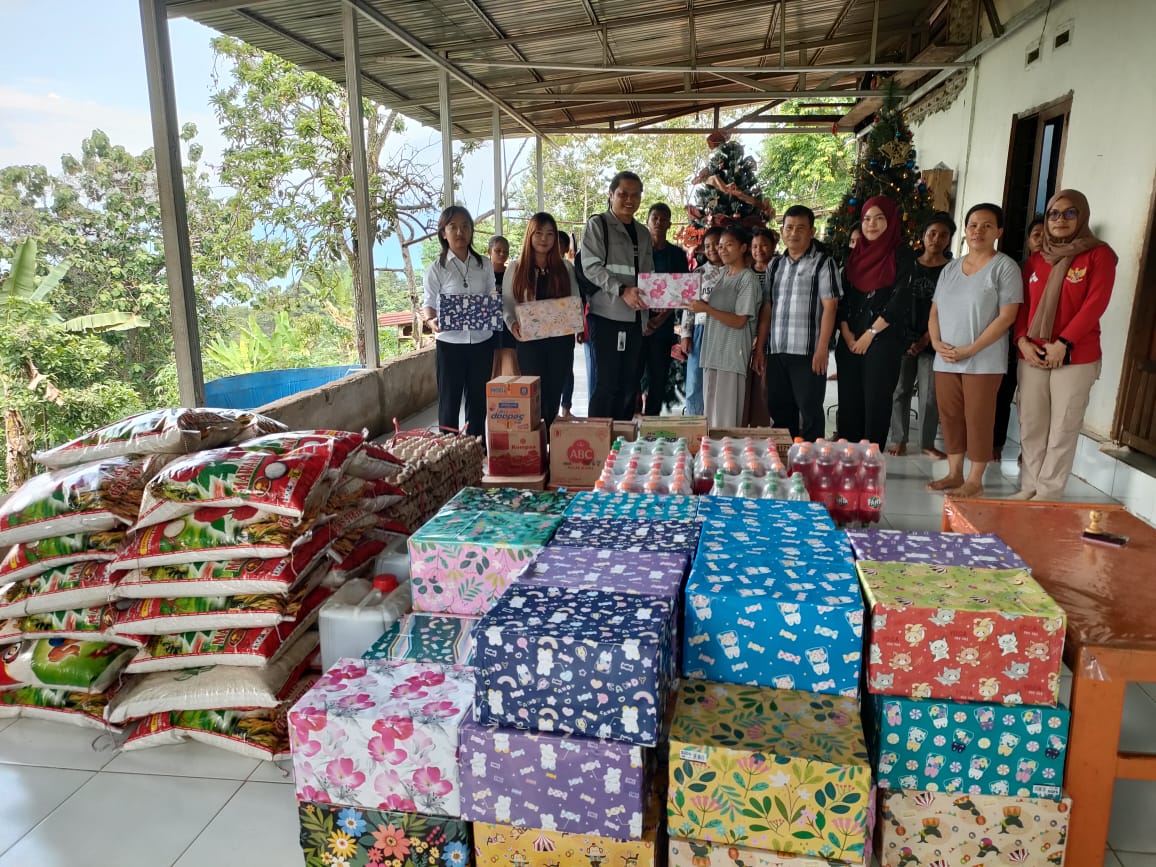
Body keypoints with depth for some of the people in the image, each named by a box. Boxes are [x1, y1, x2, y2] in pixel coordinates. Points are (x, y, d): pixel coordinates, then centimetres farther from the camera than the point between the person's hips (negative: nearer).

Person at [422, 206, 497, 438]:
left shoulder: (484, 265, 7)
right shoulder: (436, 269, -2)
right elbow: (428, 304, -3)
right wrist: (431, 320, -25)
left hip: (482, 341, 3)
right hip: (450, 343, -3)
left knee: (479, 400, 11)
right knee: (449, 401, 3)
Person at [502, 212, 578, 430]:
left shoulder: (566, 268, 9)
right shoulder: (515, 269, 4)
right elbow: (506, 305, 2)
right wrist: (513, 325, -18)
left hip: (560, 340, 2)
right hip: (529, 341, -2)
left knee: (554, 396, 7)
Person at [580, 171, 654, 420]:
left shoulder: (642, 233, 19)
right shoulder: (597, 225, 1)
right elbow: (591, 267, -10)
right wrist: (622, 290, -23)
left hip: (635, 317, 6)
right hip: (606, 315, -6)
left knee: (628, 386, 8)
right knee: (606, 384, -7)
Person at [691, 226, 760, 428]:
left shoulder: (748, 278, -8)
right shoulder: (723, 274, 15)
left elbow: (739, 321, -13)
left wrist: (706, 308, -16)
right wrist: (698, 305, 0)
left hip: (731, 354, -8)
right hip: (713, 351, 8)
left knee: (726, 418, -6)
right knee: (711, 413, 10)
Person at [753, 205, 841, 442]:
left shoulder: (823, 263, -1)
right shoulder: (775, 265, 15)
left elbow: (829, 308, -7)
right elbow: (766, 309, 14)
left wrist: (822, 349, -14)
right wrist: (760, 348, 9)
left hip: (808, 352, -5)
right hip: (776, 352, 5)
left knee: (810, 412, -1)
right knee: (779, 410, 11)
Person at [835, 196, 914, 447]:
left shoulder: (902, 255, -1)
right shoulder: (855, 254, 13)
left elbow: (900, 300, -9)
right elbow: (843, 296, 10)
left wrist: (870, 334, -11)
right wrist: (846, 333, -2)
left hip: (883, 340, -4)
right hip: (849, 340, 5)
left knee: (876, 401, -3)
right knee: (849, 400, 5)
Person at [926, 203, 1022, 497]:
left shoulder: (1004, 267, -5)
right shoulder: (950, 268, 13)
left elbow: (1006, 316, -11)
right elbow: (935, 310, 14)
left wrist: (971, 349, -16)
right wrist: (936, 342, -5)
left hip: (983, 360, -5)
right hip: (945, 359, 6)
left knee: (978, 419, -1)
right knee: (950, 417, 10)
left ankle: (975, 481, 8)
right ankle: (954, 473, 22)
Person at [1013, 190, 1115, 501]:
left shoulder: (1098, 254, 1)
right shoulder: (1035, 260, 15)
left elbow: (1095, 304, -9)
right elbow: (1023, 304, 12)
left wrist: (1063, 343, -16)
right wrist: (1022, 340, -4)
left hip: (1076, 356, -4)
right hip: (1032, 356, 5)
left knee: (1062, 428, -1)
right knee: (1030, 426, 6)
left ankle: (1048, 493, 5)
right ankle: (1029, 487, 15)